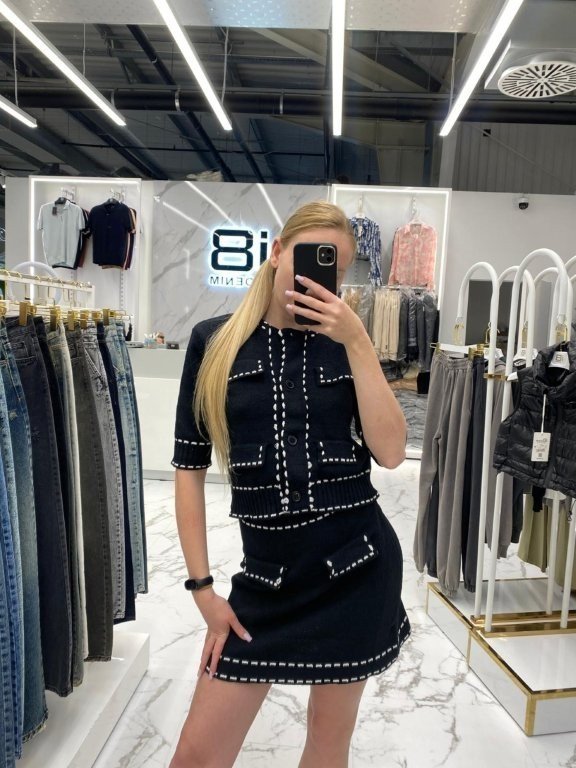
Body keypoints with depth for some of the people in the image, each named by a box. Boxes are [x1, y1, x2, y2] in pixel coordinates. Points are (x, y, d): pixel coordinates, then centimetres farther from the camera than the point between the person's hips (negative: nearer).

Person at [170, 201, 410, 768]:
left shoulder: (346, 344, 1)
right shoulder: (214, 341, -2)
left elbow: (390, 453, -10)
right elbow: (189, 468, 0)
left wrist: (357, 342, -15)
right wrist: (202, 587, -2)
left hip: (357, 566, 1)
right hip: (267, 572, 0)